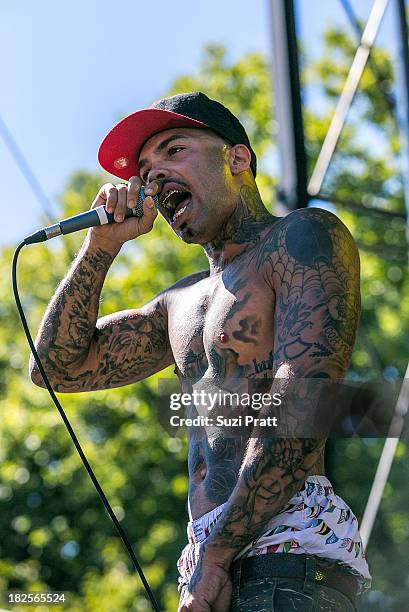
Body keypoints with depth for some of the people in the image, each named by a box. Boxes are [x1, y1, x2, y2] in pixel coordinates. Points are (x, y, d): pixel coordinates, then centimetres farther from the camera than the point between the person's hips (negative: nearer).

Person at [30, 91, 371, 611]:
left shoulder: (306, 236, 0)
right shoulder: (179, 304, 25)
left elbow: (304, 407, -13)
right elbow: (58, 366, 24)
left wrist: (215, 554, -15)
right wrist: (102, 246, 14)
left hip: (289, 557, -8)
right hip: (213, 568, 8)